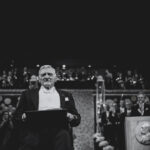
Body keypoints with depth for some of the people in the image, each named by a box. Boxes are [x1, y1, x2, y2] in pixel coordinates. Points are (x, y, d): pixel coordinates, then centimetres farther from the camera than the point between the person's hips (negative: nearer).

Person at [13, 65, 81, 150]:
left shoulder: (66, 95, 23)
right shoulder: (28, 94, 20)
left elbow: (77, 119, 19)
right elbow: (16, 118, 14)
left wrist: (71, 117, -5)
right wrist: (23, 117, -9)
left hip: (58, 132, 2)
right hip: (35, 133, -1)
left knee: (63, 135, -33)